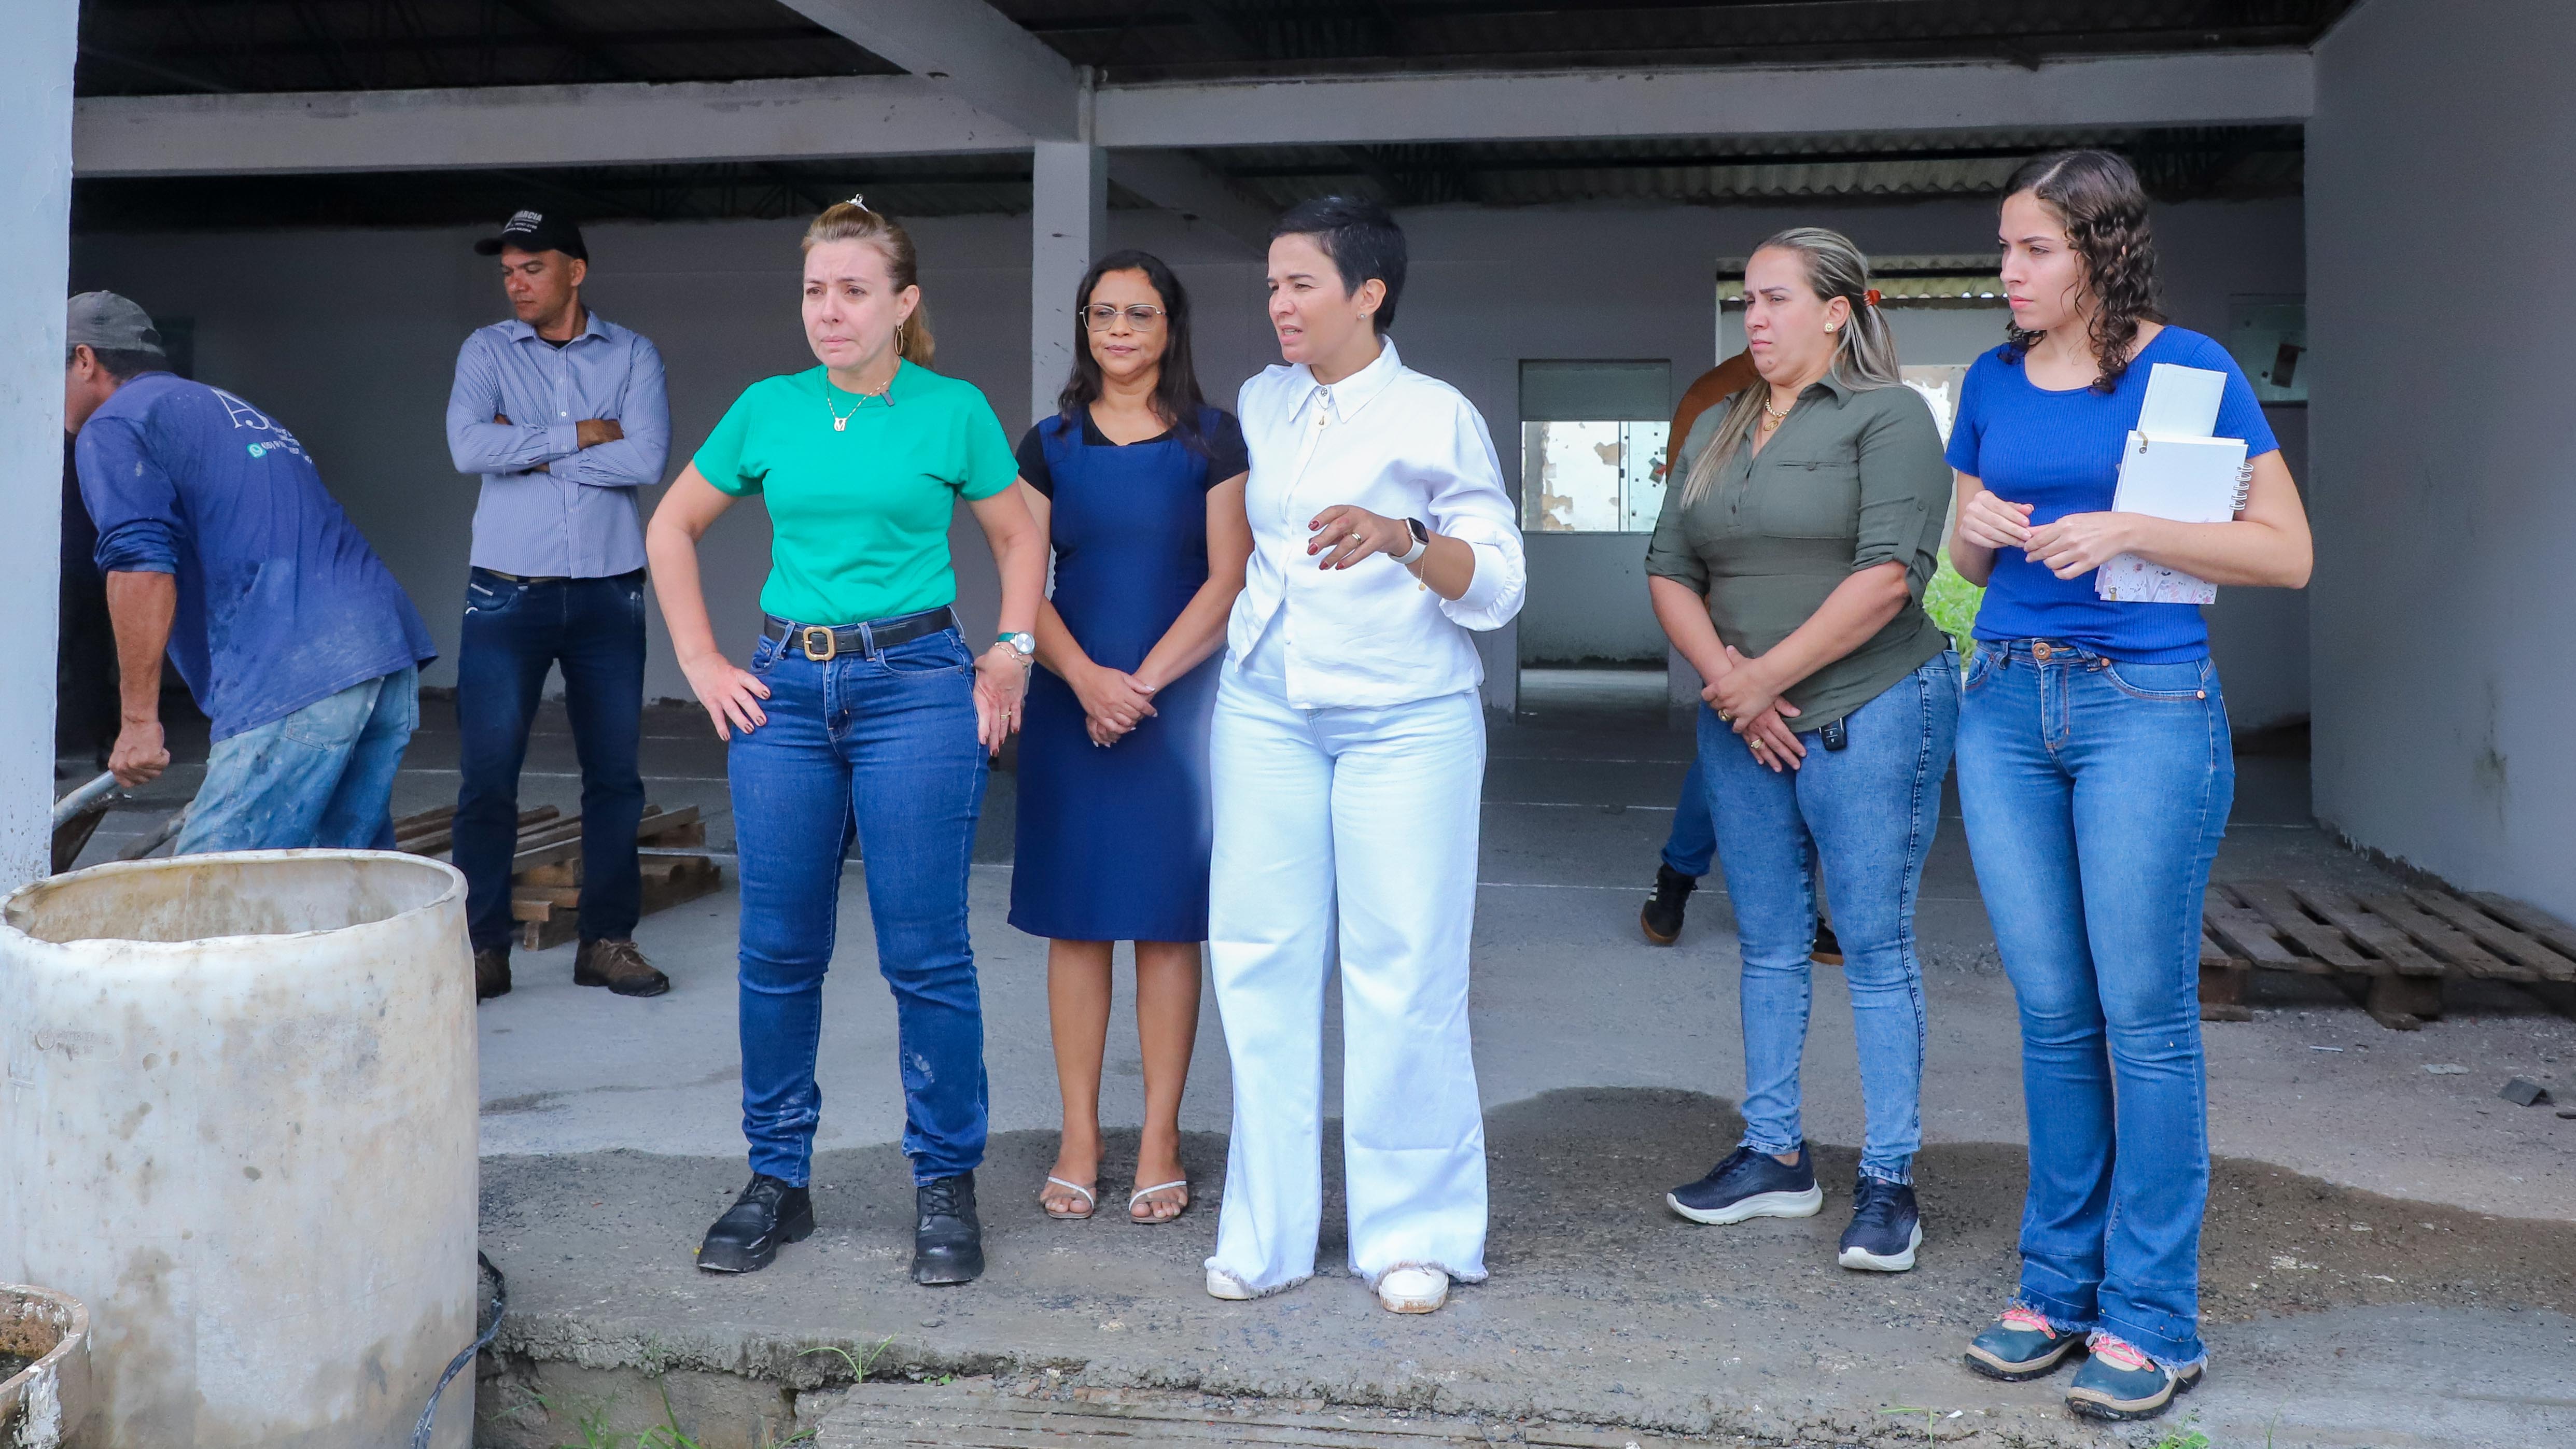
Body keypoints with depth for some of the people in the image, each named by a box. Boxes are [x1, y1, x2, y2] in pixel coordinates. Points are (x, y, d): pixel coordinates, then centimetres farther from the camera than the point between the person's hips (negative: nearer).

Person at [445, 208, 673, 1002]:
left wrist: (529, 452, -9)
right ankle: (483, 947, 8)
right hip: (507, 594, -1)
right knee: (487, 776, -3)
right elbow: (468, 446, -11)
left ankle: (607, 939, 17)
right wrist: (580, 436, -9)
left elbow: (646, 461, -11)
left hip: (608, 594, 1)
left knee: (614, 775, 6)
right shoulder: (486, 350, 6)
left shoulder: (633, 356, 5)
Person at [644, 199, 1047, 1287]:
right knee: (779, 951, 7)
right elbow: (671, 528, 16)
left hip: (917, 687, -3)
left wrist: (1009, 656, 2)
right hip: (785, 689, 3)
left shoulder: (954, 412, 1)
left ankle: (945, 1186, 13)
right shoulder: (766, 410, 7)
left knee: (925, 952, -1)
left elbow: (1020, 538, 13)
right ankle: (777, 1179, 21)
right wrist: (702, 662, 8)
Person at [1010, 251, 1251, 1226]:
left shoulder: (1214, 442, 4)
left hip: (1179, 705, -2)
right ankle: (1079, 1140, 12)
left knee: (1166, 923, 2)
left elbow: (1228, 581, -3)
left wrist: (1143, 682, -12)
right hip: (1070, 706, 2)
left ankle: (1160, 1143, 10)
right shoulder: (1049, 446, 10)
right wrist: (1087, 679, -14)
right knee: (1075, 924, 3)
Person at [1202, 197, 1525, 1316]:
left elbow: (1498, 586, -7)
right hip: (1265, 711, 5)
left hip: (1406, 720, -4)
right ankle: (1268, 1231, 12)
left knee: (1402, 972, -4)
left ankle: (1415, 1233, 11)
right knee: (1262, 962, 2)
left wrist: (1404, 537, -22)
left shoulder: (1437, 417, -2)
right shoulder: (1260, 405, 13)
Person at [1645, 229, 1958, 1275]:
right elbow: (1669, 572, 9)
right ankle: (1776, 1158, 22)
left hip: (1869, 715, -6)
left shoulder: (1886, 416, -5)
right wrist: (1724, 675, -7)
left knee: (1875, 947, -2)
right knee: (1769, 945, 12)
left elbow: (1887, 576, -16)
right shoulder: (1715, 433, 15)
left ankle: (1888, 1181, 6)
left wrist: (1767, 674, -15)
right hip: (1742, 723, 6)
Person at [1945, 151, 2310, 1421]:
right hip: (2008, 706, 5)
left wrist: (2128, 529, -17)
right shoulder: (1993, 381, 10)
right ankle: (2059, 1283, 20)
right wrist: (1975, 528, -4)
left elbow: (2287, 553, -6)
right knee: (2052, 1014, 9)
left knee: (2144, 1016, -2)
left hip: (2146, 706, -4)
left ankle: (2149, 1322, 8)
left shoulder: (2188, 368, -4)